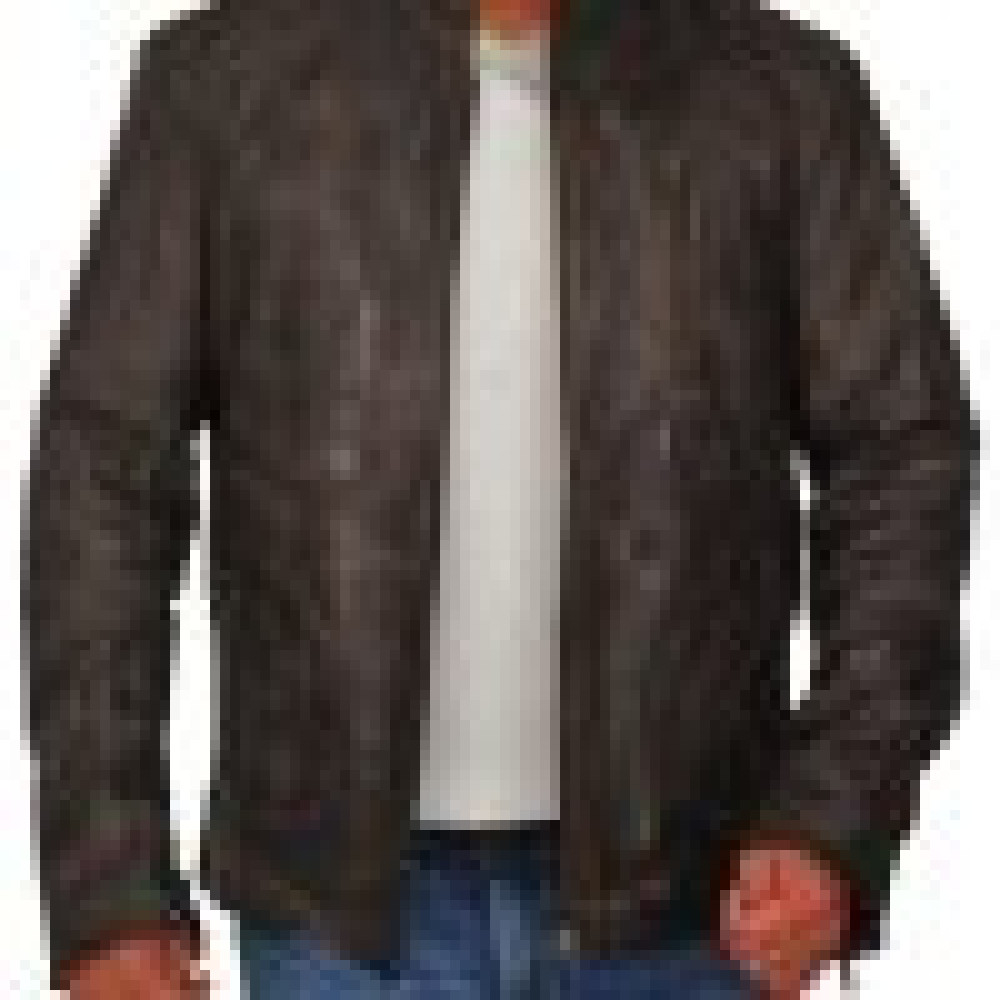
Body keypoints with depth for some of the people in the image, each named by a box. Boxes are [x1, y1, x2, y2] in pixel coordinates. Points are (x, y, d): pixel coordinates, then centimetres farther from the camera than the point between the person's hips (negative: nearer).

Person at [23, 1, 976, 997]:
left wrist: (838, 825, -17)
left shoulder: (785, 91, -2)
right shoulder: (223, 80, -2)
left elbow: (904, 462, -3)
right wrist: (107, 890, -7)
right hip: (351, 895, 0)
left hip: (668, 895, 1)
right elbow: (105, 475, -2)